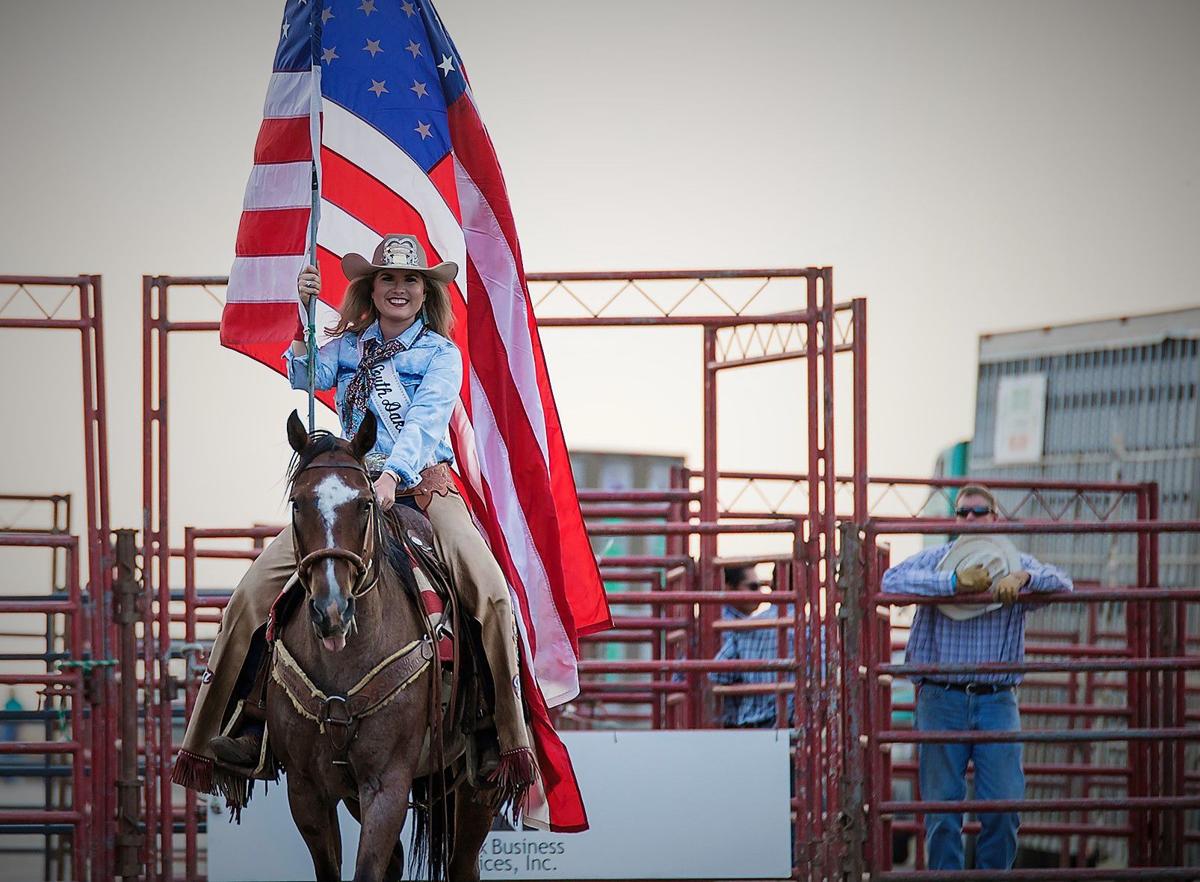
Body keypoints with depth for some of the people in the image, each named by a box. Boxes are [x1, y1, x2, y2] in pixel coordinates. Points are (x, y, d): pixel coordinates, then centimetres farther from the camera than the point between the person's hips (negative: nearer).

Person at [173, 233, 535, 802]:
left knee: (491, 593, -27)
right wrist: (303, 315, -23)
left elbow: (424, 418, -12)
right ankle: (236, 730, -7)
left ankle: (512, 741, -21)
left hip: (424, 484, -3)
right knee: (252, 595, -13)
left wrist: (393, 475, -30)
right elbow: (307, 377, -8)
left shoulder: (441, 354, 3)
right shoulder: (348, 346, 12)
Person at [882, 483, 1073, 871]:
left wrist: (1024, 578, -22)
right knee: (942, 807, 2)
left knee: (1003, 807, -4)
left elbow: (1062, 584, -3)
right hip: (941, 699, -1)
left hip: (997, 703, 1)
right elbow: (892, 580, -10)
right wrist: (953, 583, -19)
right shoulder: (935, 559, 8)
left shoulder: (1016, 564, 11)